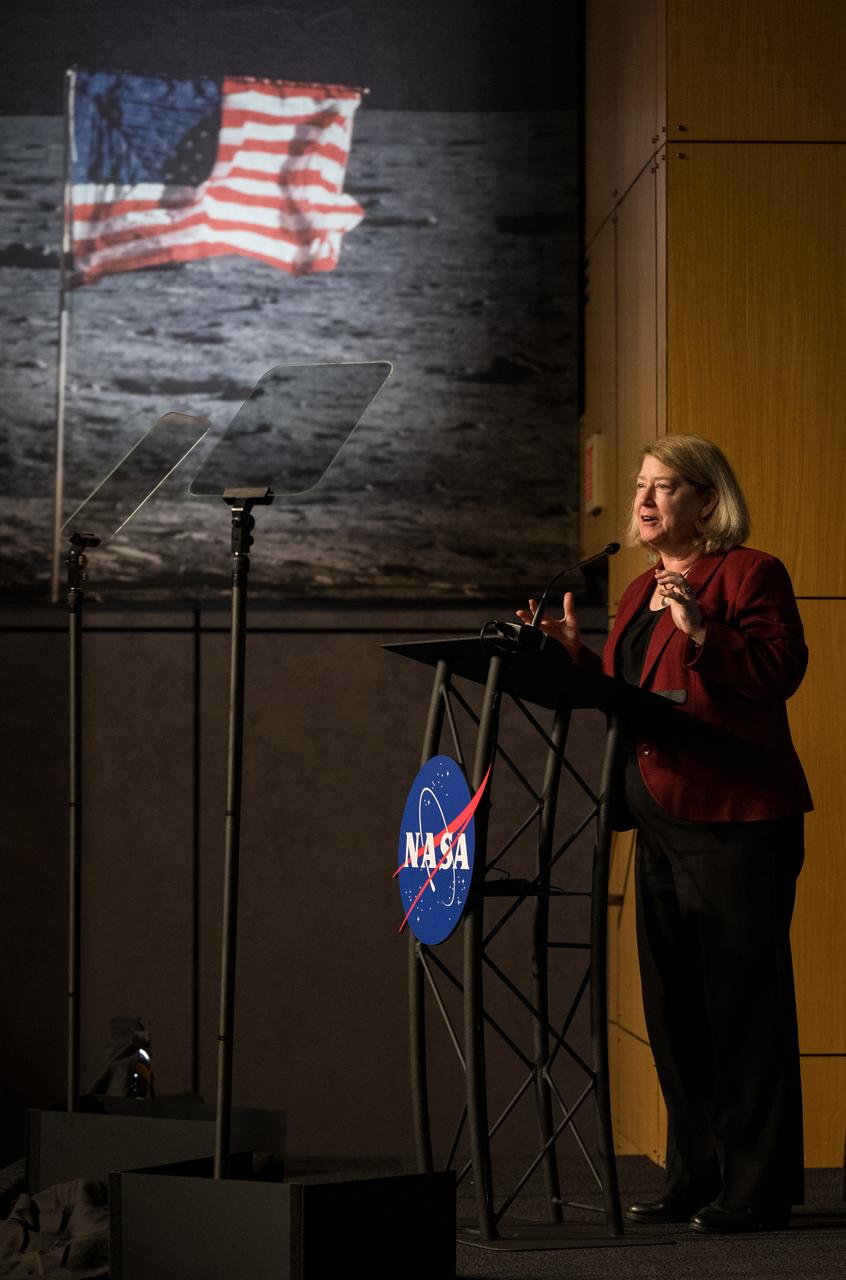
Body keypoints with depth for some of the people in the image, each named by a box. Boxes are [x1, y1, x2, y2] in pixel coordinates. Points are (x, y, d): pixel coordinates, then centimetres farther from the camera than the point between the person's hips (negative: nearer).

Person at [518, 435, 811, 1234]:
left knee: (741, 1004, -7)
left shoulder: (750, 575, -4)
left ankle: (757, 1190, -3)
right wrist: (575, 657, 10)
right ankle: (693, 1180, 18)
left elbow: (780, 669, -18)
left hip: (736, 823, -9)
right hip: (661, 823, 9)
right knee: (674, 1010, 11)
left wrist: (702, 631, -27)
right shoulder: (639, 594, 20)